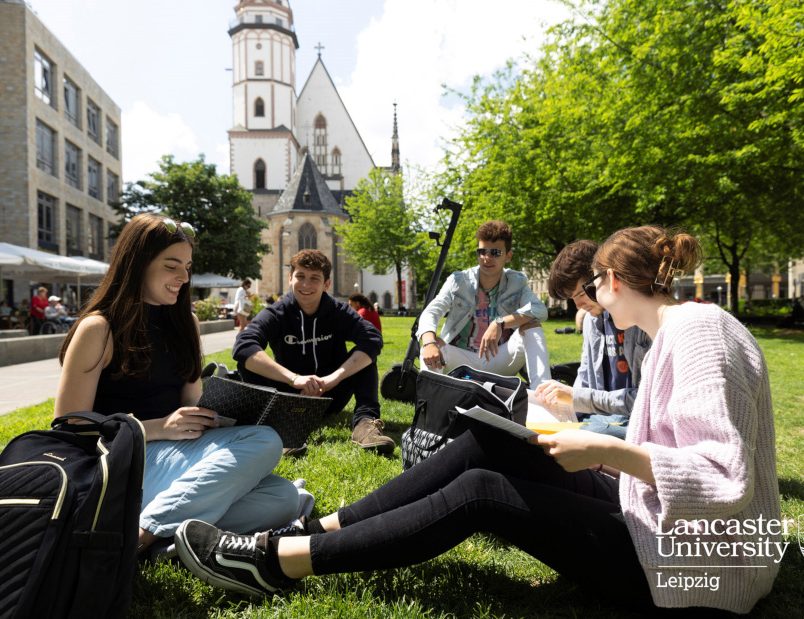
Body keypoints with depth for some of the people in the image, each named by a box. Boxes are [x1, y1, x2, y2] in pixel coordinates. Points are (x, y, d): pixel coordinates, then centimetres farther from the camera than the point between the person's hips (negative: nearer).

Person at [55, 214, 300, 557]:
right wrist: (160, 428, -19)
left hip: (180, 452, 6)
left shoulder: (184, 321, 11)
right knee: (263, 442, -27)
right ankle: (139, 537, -24)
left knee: (283, 498, -20)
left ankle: (145, 531, -22)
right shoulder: (98, 328, -7)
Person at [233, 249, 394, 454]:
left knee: (363, 353, -19)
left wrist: (334, 377, -37)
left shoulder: (339, 312, -7)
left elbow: (373, 339, -25)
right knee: (247, 363, -23)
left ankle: (365, 421, -32)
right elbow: (243, 346, -30)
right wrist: (294, 378, -41)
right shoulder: (276, 314, -10)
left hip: (330, 397, 1)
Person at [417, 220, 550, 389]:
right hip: (463, 360, 0)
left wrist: (501, 323, -36)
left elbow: (540, 310, -22)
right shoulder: (458, 281, -7)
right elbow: (430, 313, -18)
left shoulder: (517, 282, -5)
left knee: (531, 324, -22)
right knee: (432, 342, -28)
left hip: (501, 364, 1)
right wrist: (429, 342, -41)